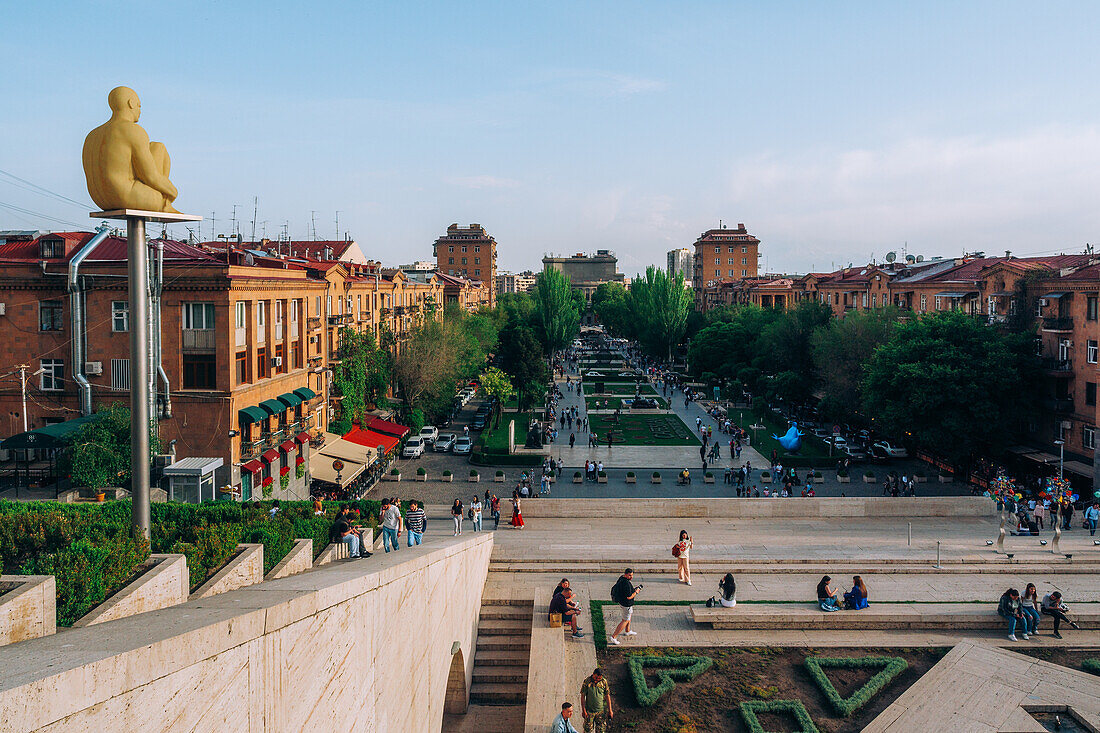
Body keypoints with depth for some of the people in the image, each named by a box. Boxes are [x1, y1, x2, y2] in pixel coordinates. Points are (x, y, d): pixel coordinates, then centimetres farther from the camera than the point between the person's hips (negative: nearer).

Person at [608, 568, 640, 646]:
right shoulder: (626, 584, -33)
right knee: (625, 621, 3)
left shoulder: (621, 578, -3)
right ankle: (613, 637, 5)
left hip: (621, 600, 10)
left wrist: (634, 589, 5)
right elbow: (629, 597, -30)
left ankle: (627, 631, 52)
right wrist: (636, 592, -15)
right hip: (626, 604, -10)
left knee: (629, 615, 31)